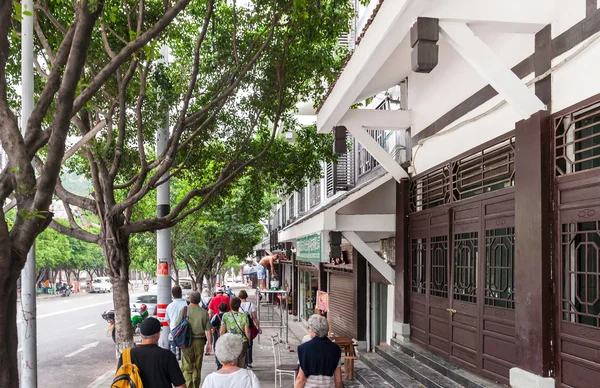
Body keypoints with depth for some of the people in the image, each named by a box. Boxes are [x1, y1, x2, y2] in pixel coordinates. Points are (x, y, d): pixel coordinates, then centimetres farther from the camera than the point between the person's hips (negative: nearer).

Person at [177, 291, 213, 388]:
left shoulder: (184, 310, -4)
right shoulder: (204, 312, -2)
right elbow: (208, 330, -2)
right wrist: (210, 344, 6)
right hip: (200, 341, 1)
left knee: (187, 367, 1)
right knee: (197, 367, 15)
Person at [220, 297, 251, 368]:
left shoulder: (225, 316, -7)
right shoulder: (244, 316, -8)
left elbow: (222, 331, -4)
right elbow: (247, 332, -5)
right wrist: (248, 340, 12)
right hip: (242, 342, 0)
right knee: (241, 364, 10)